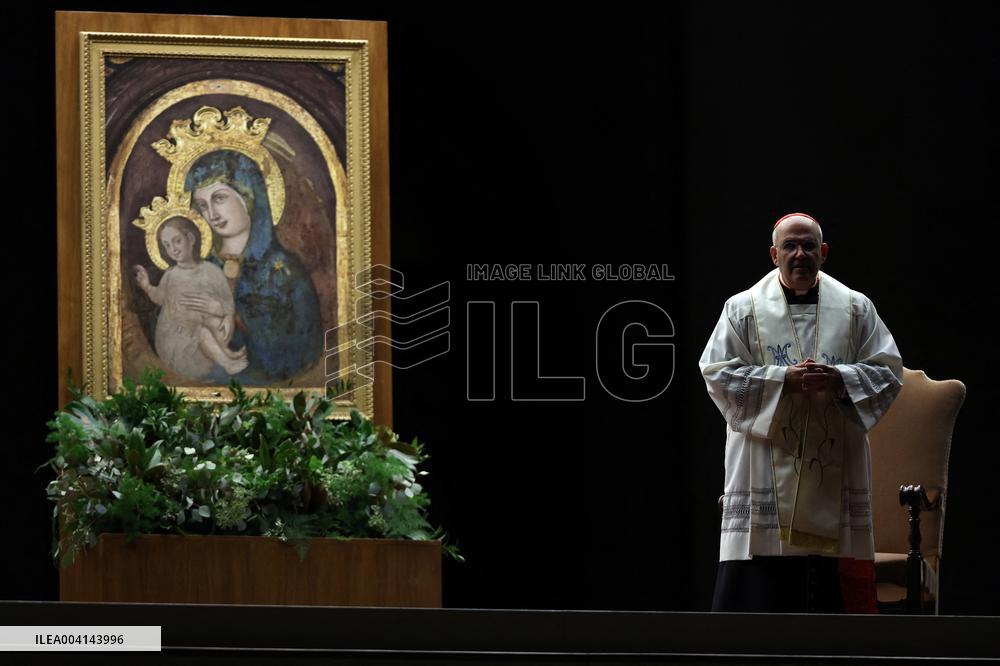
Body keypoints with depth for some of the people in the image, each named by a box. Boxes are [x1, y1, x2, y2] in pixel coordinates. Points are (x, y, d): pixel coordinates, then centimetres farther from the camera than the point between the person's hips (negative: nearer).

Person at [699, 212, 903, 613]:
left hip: (835, 469, 2)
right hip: (765, 470, -2)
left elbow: (889, 372, 5)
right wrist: (783, 380, -14)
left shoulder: (856, 310, 10)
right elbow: (718, 375, -2)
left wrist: (838, 379, -14)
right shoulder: (744, 309, 5)